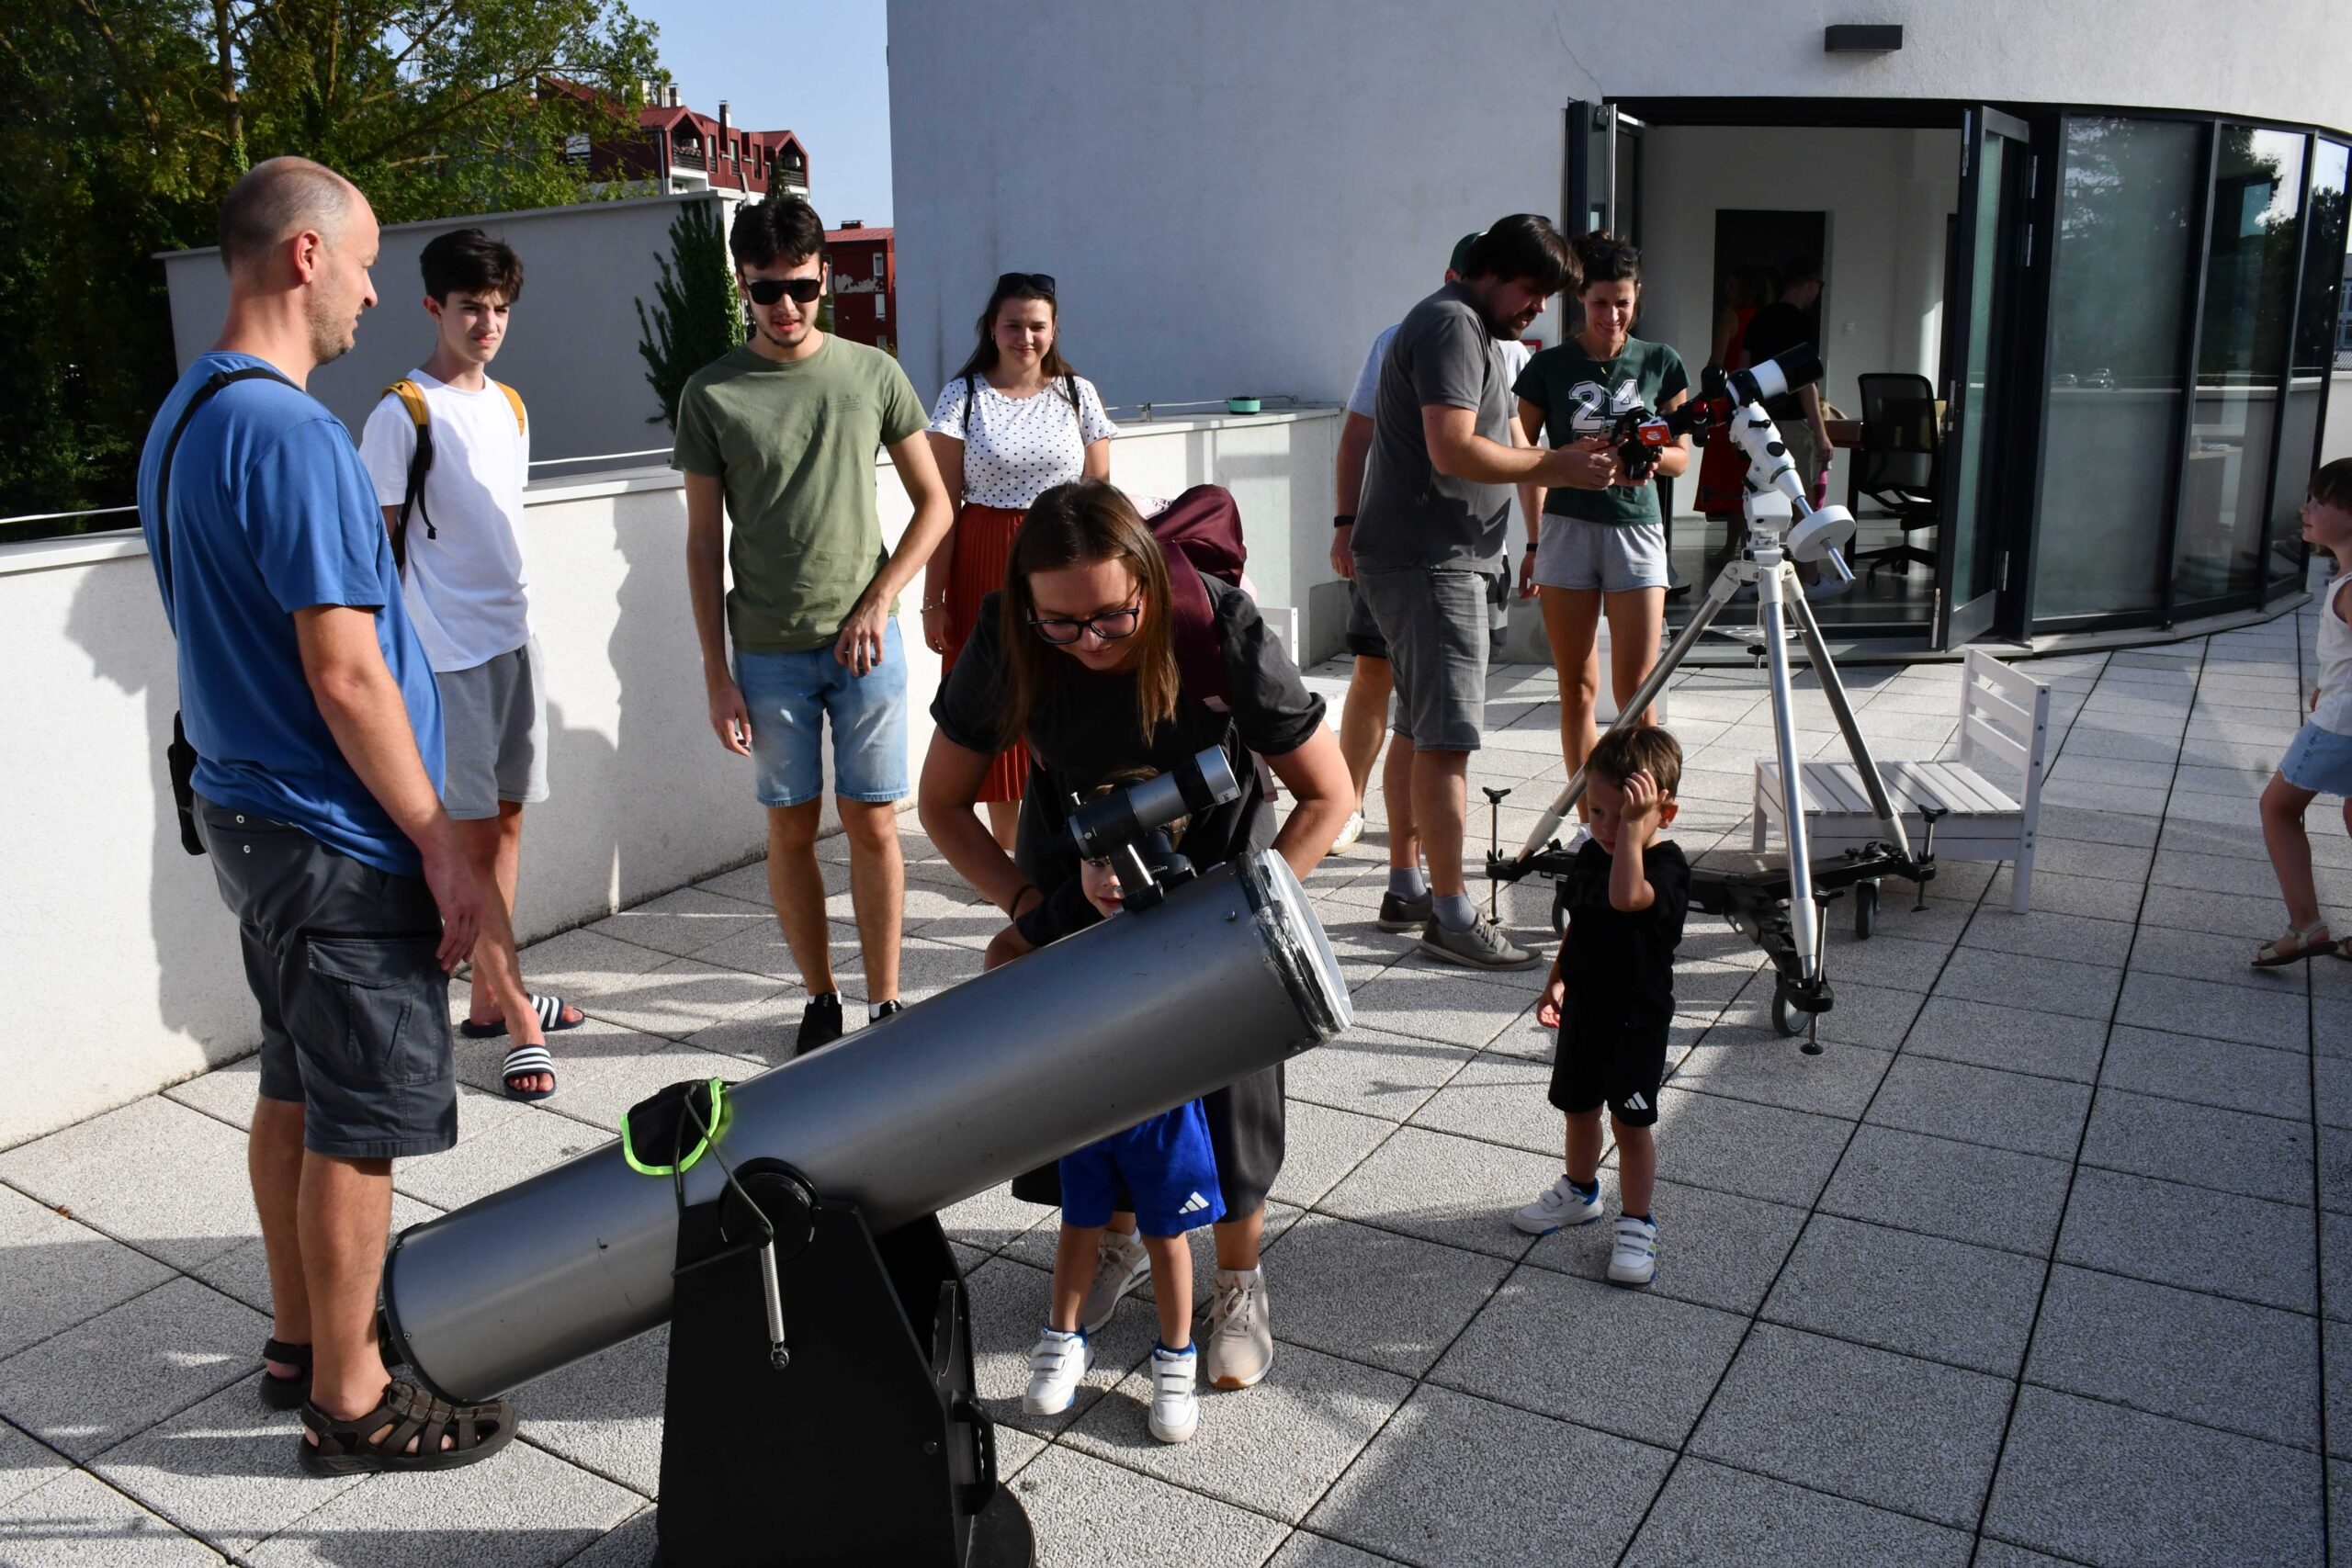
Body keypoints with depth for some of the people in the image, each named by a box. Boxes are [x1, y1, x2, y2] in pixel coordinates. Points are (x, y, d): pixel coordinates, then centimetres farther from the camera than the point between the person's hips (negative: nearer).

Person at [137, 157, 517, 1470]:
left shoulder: (185, 416, 11)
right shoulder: (290, 434, -21)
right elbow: (346, 676, -23)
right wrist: (445, 852, -16)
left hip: (253, 815, 10)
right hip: (341, 839, -10)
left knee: (296, 1092, 20)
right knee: (362, 1122, 2)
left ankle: (305, 1338, 35)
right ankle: (350, 1400, 16)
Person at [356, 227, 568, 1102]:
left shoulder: (509, 407, 13)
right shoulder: (402, 414, -8)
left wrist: (513, 613, 19)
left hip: (514, 639, 7)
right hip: (447, 653, -7)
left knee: (506, 822, 11)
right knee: (472, 835, -2)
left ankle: (488, 998, 23)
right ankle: (520, 1022, 3)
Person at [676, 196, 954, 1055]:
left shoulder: (873, 374, 2)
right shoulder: (711, 394, 1)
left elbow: (934, 503, 7)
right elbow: (703, 542, 3)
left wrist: (877, 602, -6)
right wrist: (716, 673, -1)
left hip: (866, 640, 0)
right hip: (768, 651, 0)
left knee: (873, 825, 2)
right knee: (791, 829, 7)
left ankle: (884, 1004, 15)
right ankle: (820, 999, 22)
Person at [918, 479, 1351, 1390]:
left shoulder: (1221, 631, -34)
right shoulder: (1007, 642, -28)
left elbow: (1328, 795, -22)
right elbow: (942, 804, -12)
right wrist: (1028, 907, -22)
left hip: (1213, 869, -2)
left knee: (1227, 1097, -5)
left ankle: (1239, 1284, 21)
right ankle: (1116, 1241, 35)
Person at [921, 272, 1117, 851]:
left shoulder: (1078, 394, 6)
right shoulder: (963, 396, 1)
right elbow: (943, 504, -1)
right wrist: (934, 599, -5)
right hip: (987, 567, -1)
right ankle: (1007, 849, 15)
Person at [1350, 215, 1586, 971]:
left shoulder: (1474, 330, 21)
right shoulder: (1451, 325, -13)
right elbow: (1453, 450, -24)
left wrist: (1553, 463, 10)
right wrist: (1551, 464, -17)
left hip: (1438, 558, 11)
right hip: (1426, 561, -11)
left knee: (1422, 729, 15)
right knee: (1445, 737, -9)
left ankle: (1407, 882, 25)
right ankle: (1451, 916, -6)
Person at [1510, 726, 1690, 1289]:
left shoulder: (1666, 866, -22)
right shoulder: (1591, 854, 0)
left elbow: (1626, 897, -45)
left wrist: (1634, 825, -46)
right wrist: (1557, 980, 12)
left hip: (1636, 1020, -7)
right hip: (1583, 1009, 7)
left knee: (1630, 1122, 3)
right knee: (1578, 1108, 21)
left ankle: (1636, 1224, 19)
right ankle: (1579, 1191, 43)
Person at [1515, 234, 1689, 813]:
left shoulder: (1661, 364, 5)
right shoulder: (1549, 367, 2)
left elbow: (1682, 456, 8)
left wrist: (1650, 454, -13)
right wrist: (1571, 456, -13)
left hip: (1636, 529, 0)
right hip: (1566, 528, 0)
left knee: (1635, 688, -5)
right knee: (1577, 688, 4)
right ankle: (1590, 824, 13)